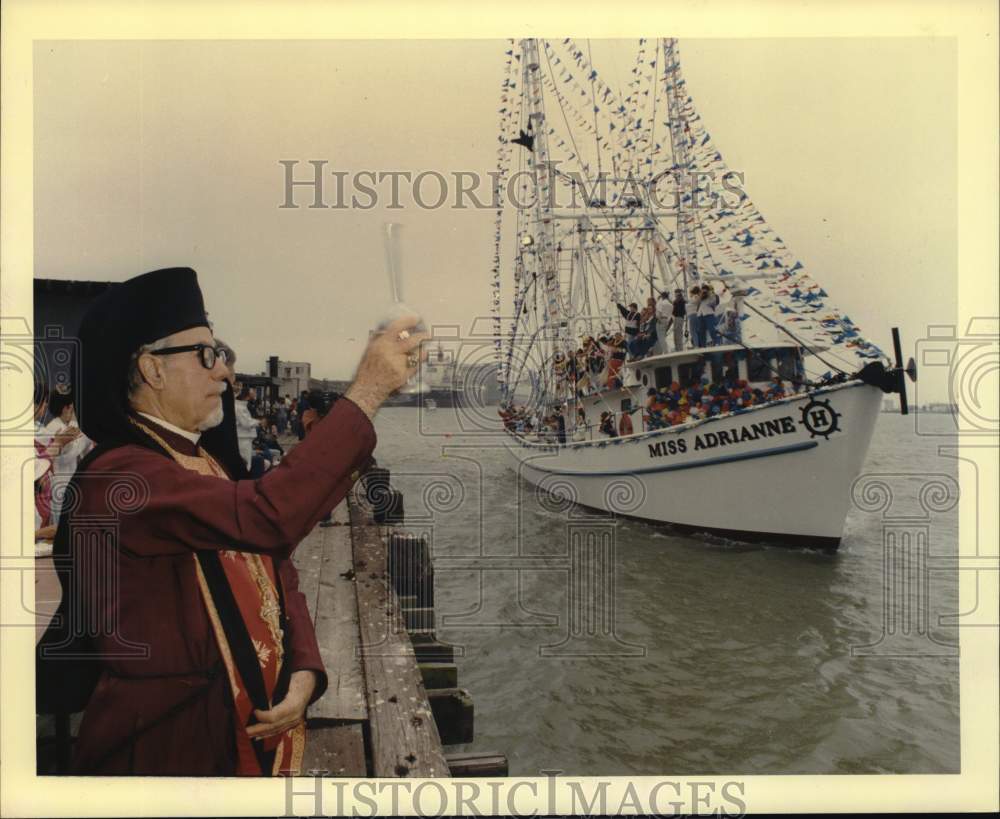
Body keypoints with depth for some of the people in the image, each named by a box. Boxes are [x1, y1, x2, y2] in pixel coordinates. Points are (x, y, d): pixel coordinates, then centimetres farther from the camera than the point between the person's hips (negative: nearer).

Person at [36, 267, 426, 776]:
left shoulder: (216, 462, 8)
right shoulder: (117, 474, -21)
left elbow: (279, 576, 9)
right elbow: (268, 517, -36)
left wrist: (303, 671, -9)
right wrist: (368, 389, -31)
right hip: (174, 750, -8)